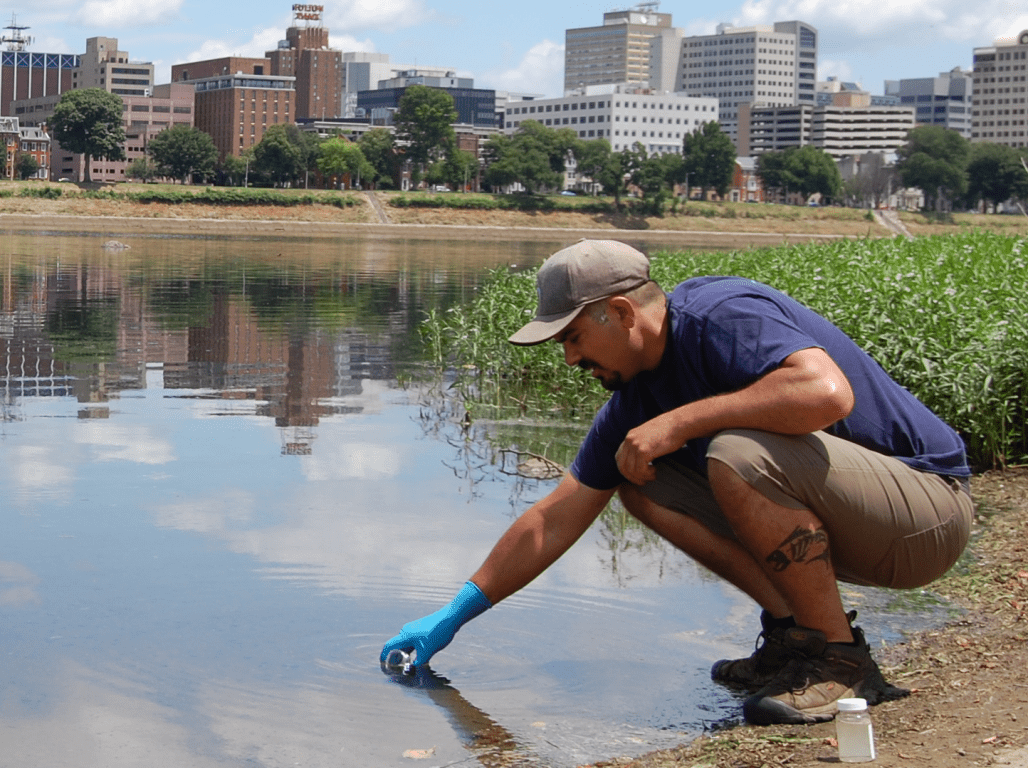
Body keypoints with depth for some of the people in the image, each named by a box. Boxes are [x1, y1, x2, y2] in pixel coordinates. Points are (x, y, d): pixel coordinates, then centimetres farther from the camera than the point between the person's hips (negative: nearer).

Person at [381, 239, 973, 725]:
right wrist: (453, 616, 12)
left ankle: (841, 661, -15)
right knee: (640, 478, 2)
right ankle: (794, 631, 1)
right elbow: (554, 521, 11)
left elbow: (827, 392, -40)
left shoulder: (726, 315, -21)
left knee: (737, 456, -32)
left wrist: (679, 422, -29)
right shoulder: (638, 392, 5)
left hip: (929, 505, -9)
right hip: (854, 528, 9)